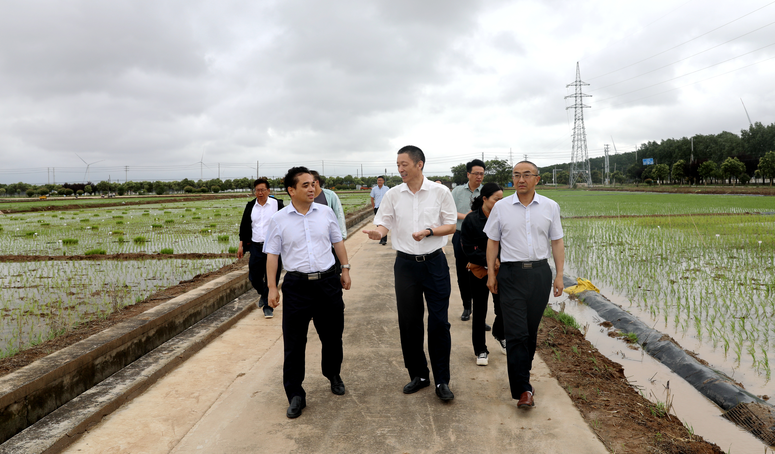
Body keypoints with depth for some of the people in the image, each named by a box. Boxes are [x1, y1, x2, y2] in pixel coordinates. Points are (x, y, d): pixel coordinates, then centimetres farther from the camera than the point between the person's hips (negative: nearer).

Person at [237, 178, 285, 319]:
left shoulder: (277, 204, -1)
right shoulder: (250, 206, 9)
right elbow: (244, 226, 14)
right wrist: (241, 244, 10)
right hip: (256, 247, 3)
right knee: (254, 277, 5)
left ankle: (268, 306, 13)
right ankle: (263, 294, 36)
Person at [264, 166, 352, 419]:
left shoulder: (326, 212, 4)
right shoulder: (279, 220, -2)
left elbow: (338, 242, 14)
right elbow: (272, 255, 0)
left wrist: (345, 269, 12)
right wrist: (272, 288, -3)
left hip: (328, 282, 2)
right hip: (297, 286, -2)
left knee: (332, 335, 15)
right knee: (294, 343, 2)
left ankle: (333, 375, 41)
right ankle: (295, 395, 17)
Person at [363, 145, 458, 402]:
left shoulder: (440, 192, -3)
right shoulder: (393, 195, 3)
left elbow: (450, 227, 0)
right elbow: (384, 222, 0)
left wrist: (428, 231, -18)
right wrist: (378, 232, -23)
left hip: (434, 262, -2)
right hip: (405, 263, 3)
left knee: (439, 322, 0)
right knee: (408, 322, 10)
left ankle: (442, 381, 13)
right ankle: (418, 375, 27)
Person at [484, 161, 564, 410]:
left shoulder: (550, 207, 6)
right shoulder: (501, 207, 3)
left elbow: (557, 242, 8)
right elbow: (492, 241, 7)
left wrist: (559, 275, 2)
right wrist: (491, 273, 3)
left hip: (540, 273, 2)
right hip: (511, 274, -2)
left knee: (531, 331, 10)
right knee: (516, 332, -7)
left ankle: (521, 374, 30)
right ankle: (523, 389, -2)